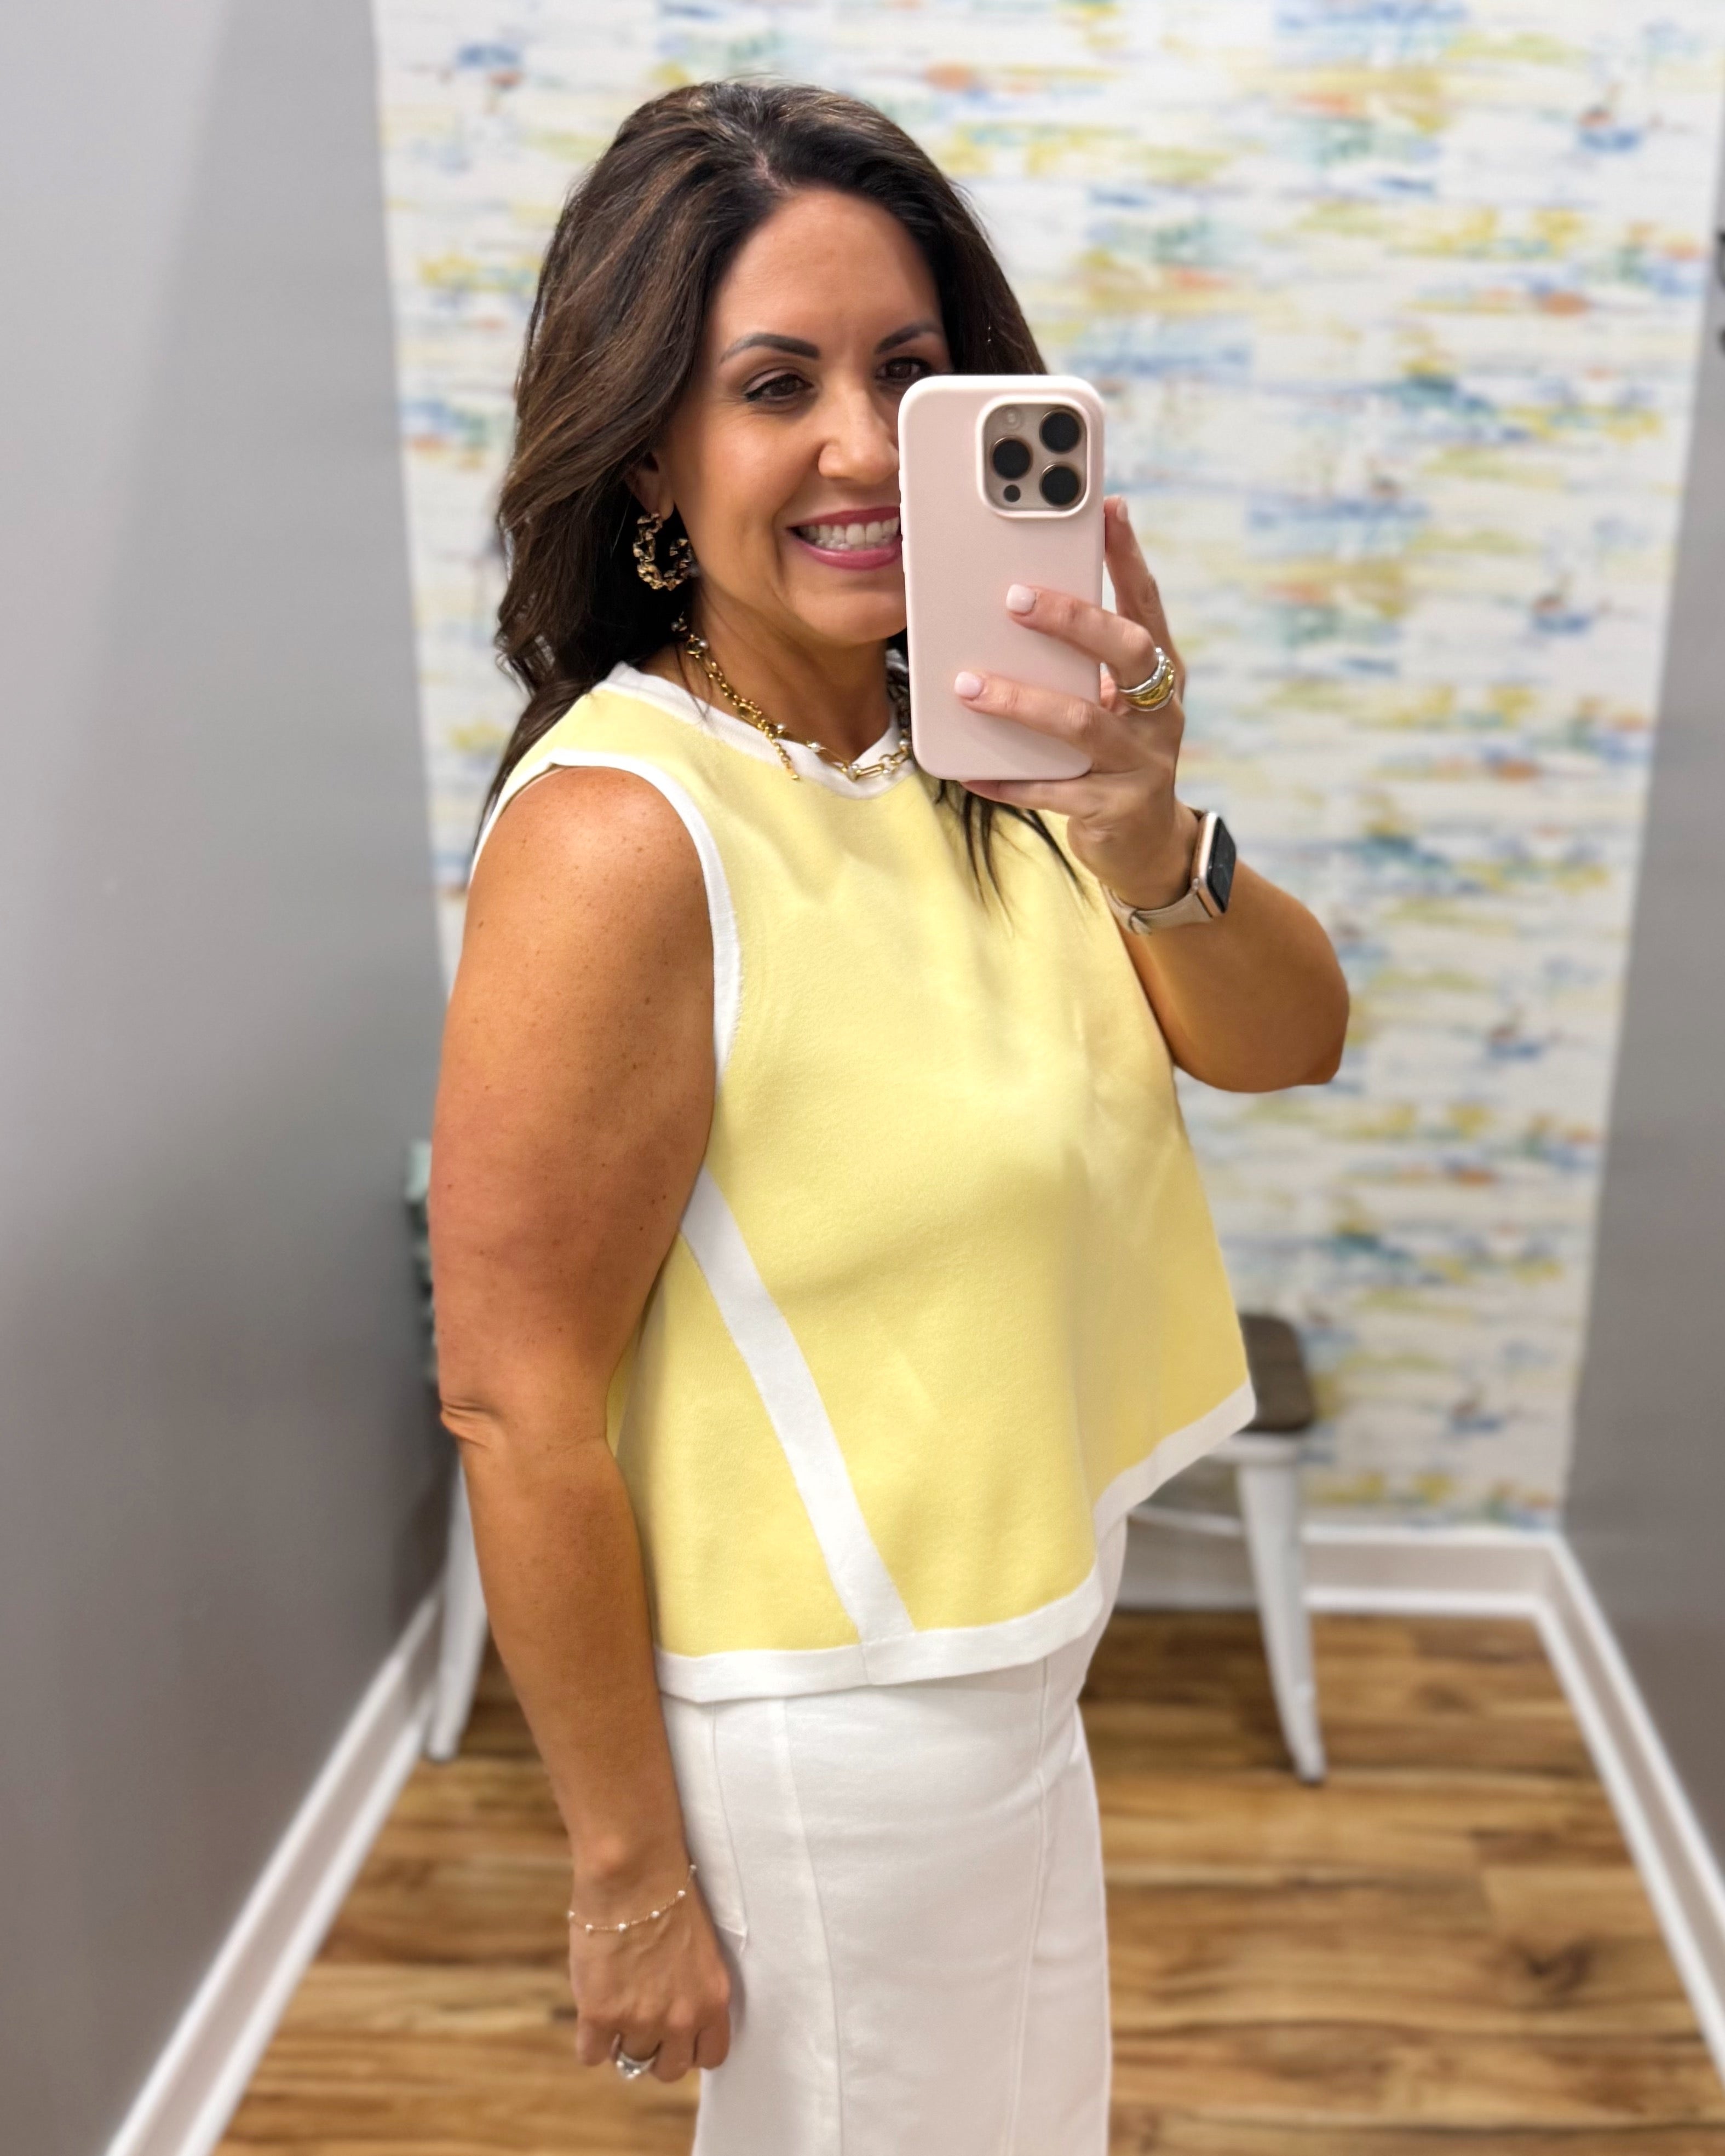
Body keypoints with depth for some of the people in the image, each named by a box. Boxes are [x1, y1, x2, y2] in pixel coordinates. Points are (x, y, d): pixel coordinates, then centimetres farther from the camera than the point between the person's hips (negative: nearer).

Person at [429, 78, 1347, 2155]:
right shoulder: (622, 832, -26)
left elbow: (1288, 1040, -9)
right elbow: (516, 1405, -23)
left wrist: (1152, 847, -30)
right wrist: (629, 1870, -14)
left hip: (1008, 1653, 8)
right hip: (825, 1730, -8)